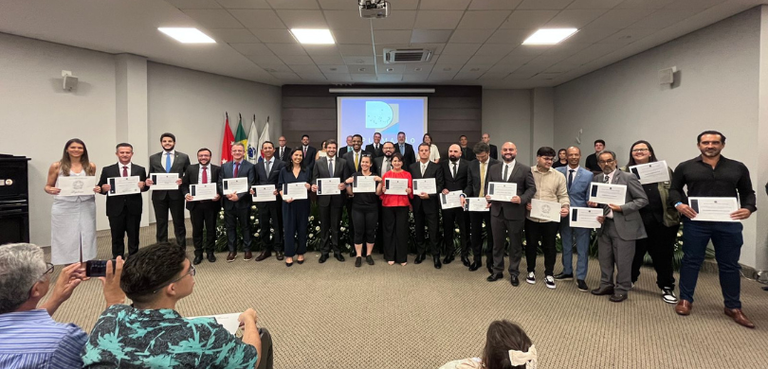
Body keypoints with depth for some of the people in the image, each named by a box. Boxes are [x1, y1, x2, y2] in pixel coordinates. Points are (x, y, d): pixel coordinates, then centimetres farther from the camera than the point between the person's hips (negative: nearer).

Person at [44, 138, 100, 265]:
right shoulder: (57, 166, 2)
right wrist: (51, 190, -15)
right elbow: (47, 186, 8)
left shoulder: (90, 166, 8)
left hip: (86, 207, 2)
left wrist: (97, 189, -5)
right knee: (66, 239, 2)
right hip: (64, 208, -2)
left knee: (86, 238, 3)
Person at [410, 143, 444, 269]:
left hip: (431, 203, -3)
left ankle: (436, 256, 10)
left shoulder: (437, 167, 0)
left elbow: (440, 185, -4)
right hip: (416, 203, 3)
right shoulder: (412, 167, 8)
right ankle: (420, 253, 25)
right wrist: (410, 200, 1)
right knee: (418, 229, 12)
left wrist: (429, 195, -17)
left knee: (434, 231, 0)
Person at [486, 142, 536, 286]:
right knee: (497, 243, 13)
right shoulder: (493, 169, 8)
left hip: (515, 212, -3)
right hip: (497, 211, 3)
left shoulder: (525, 169, -2)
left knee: (515, 244, 10)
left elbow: (532, 188, -3)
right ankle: (497, 271, 28)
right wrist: (488, 196, -9)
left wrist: (522, 199, -20)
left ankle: (514, 273, 25)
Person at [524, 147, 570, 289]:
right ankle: (531, 271, 30)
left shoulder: (559, 176, 2)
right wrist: (525, 203, -14)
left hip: (551, 218, 1)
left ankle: (549, 274, 24)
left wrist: (565, 206, -15)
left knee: (549, 247, 9)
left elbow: (563, 196, 3)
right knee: (531, 245, 12)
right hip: (531, 217, 0)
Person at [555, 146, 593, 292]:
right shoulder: (558, 172, 1)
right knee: (566, 246, 17)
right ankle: (567, 272, 33)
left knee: (582, 249, 5)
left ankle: (581, 278, 16)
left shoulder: (588, 175, -3)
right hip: (564, 215, 2)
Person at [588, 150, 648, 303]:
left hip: (623, 225, -5)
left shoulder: (628, 177, -8)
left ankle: (622, 289, 20)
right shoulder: (596, 179, 6)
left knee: (622, 260, 4)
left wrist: (622, 208, -18)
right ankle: (606, 285, 30)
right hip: (604, 224, 5)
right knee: (604, 258, 14)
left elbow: (643, 199, -8)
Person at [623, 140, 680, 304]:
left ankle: (667, 287, 22)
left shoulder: (663, 169, 6)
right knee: (636, 252, 11)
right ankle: (628, 281, 29)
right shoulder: (625, 172, 5)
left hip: (663, 220, 0)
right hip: (638, 220, 0)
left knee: (663, 254, 8)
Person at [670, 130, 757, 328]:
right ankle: (685, 299, 19)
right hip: (695, 222, -1)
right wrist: (678, 204, -10)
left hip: (728, 223, 2)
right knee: (691, 261, 7)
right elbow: (674, 189, 8)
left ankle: (733, 307, 22)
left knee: (730, 265, 9)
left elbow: (748, 192, 12)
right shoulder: (685, 167, 4)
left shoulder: (738, 168, 9)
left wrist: (748, 208, -7)